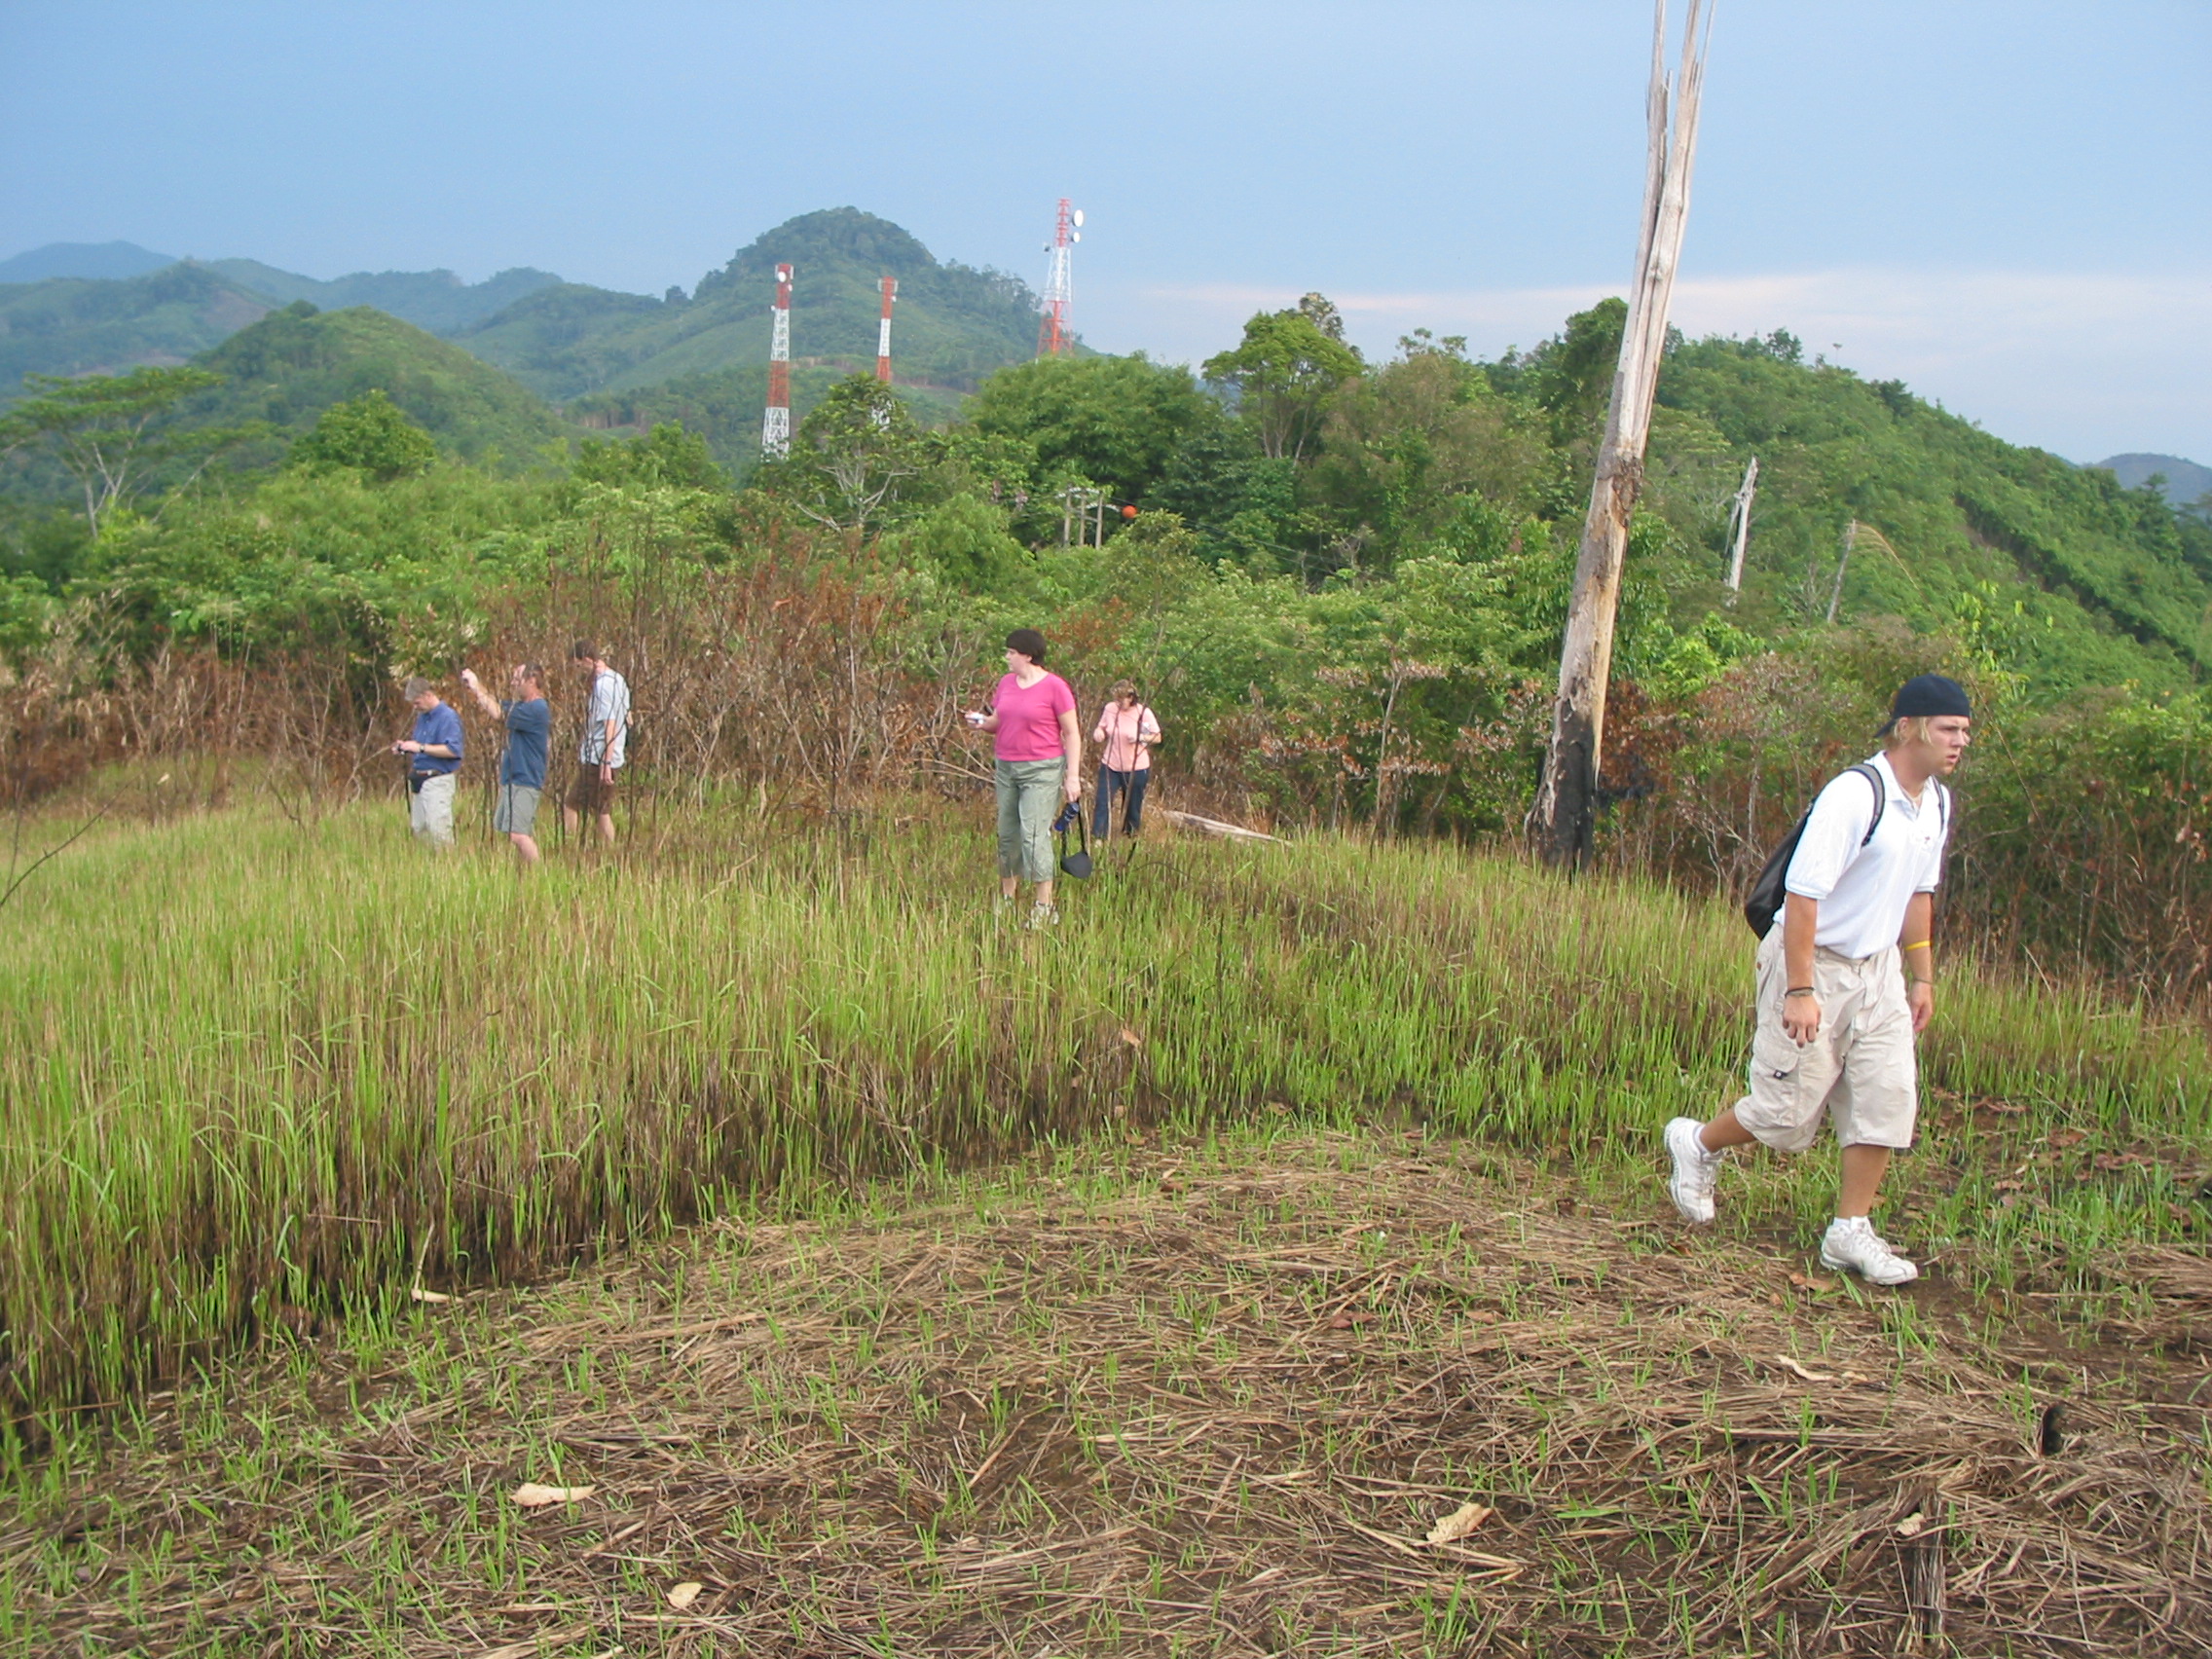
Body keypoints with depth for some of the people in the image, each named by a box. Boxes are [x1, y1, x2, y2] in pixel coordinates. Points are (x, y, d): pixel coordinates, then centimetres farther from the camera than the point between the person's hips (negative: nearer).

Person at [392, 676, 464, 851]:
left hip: (437, 781, -9)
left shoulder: (447, 717, -12)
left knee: (439, 830, -10)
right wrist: (404, 746, 5)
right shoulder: (421, 716, 16)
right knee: (418, 829, 11)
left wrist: (420, 747, -21)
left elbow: (452, 750, -22)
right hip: (419, 782, 9)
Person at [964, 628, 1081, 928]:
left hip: (1042, 770, -7)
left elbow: (1072, 734, -7)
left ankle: (1044, 906, -7)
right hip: (1006, 768, 7)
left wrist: (1073, 775, -12)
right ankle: (1007, 899, 20)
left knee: (1034, 833, -12)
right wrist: (982, 722, -1)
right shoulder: (1006, 683, 10)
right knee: (1007, 833, 10)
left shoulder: (1054, 687, -8)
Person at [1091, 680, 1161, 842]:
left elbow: (1157, 737, -3)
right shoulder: (1110, 709, -4)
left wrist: (1141, 737, -23)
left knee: (1133, 807, 9)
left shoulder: (1144, 713, -10)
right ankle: (1097, 838, -3)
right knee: (1103, 802, -7)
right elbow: (1102, 728, 12)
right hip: (1111, 766, 2)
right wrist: (1098, 732, -13)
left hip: (1136, 769, -1)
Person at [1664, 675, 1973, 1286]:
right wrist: (1800, 991, -26)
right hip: (1815, 964, -8)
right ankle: (1698, 1144, 28)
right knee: (1790, 1109, 0)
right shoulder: (1854, 795, -23)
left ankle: (1850, 1231, 14)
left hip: (1878, 969, 8)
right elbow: (1803, 893, -25)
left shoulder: (1937, 801, 5)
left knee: (1889, 1098, 1)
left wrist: (1922, 976, 18)